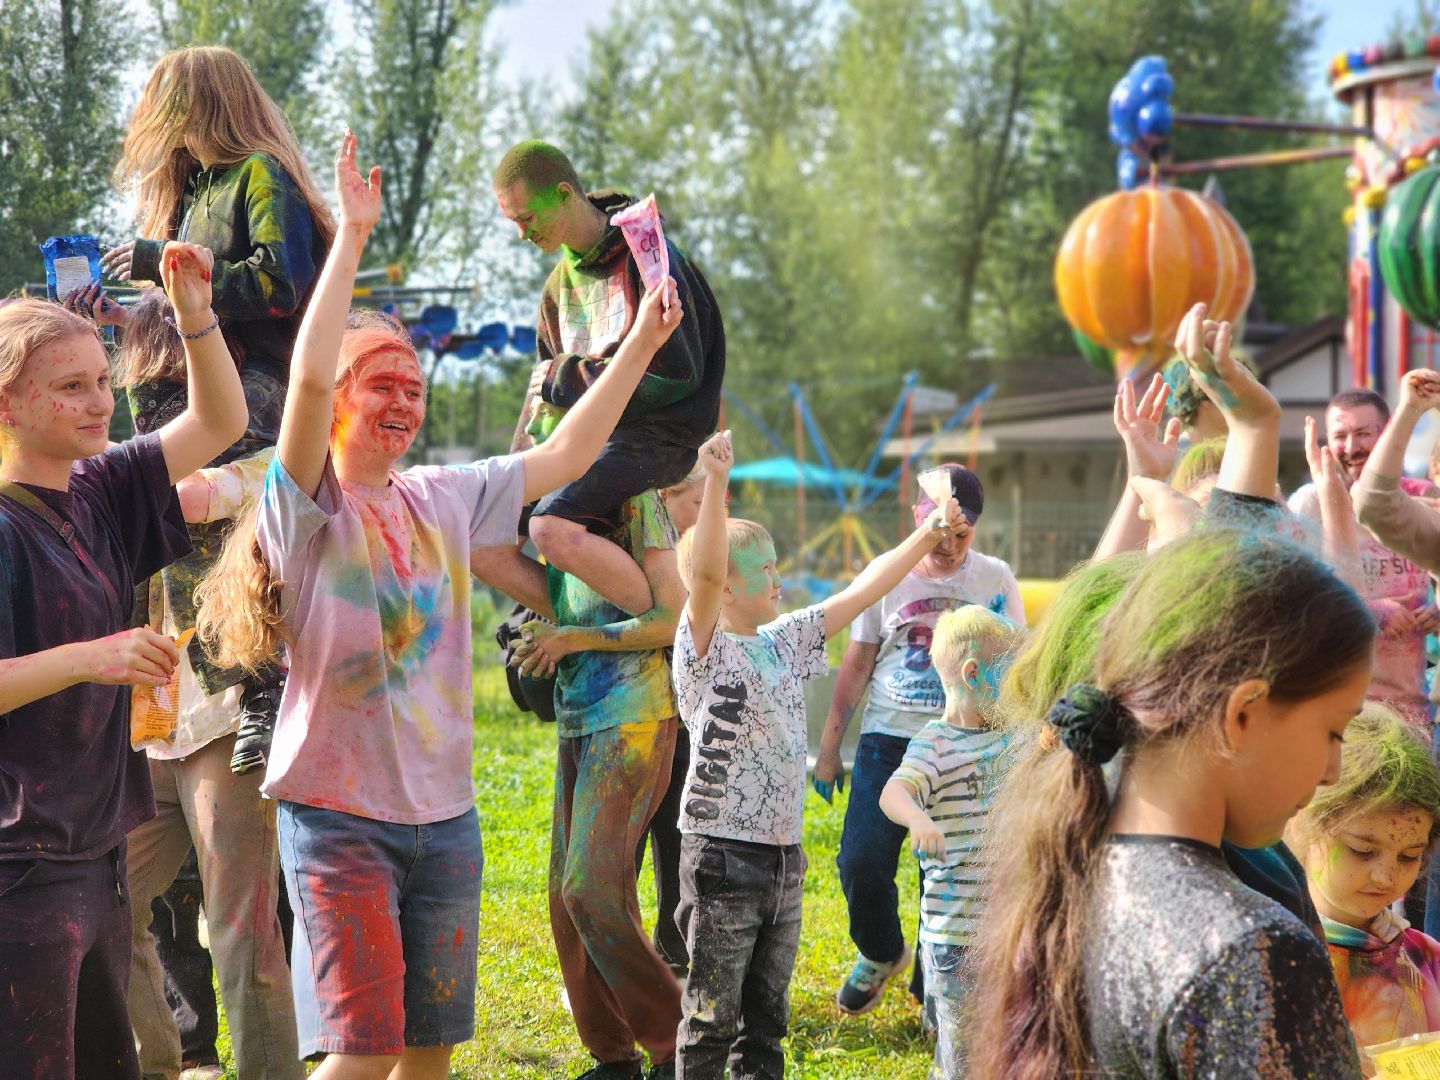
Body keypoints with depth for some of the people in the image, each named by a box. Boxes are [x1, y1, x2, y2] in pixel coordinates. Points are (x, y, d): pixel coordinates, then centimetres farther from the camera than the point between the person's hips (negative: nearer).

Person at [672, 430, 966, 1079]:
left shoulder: (785, 642, 12)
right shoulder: (704, 651, -11)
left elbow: (860, 592, 16)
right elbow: (705, 573, -28)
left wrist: (927, 537, 15)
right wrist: (714, 482, -39)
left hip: (784, 856, 7)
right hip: (722, 857, -7)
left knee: (766, 1018, 15)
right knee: (712, 1019, -1)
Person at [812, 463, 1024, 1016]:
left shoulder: (996, 580, 3)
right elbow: (857, 664, 9)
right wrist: (829, 745, 8)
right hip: (889, 738, 0)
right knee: (861, 862, -8)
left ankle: (932, 984, 20)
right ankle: (880, 954, 20)